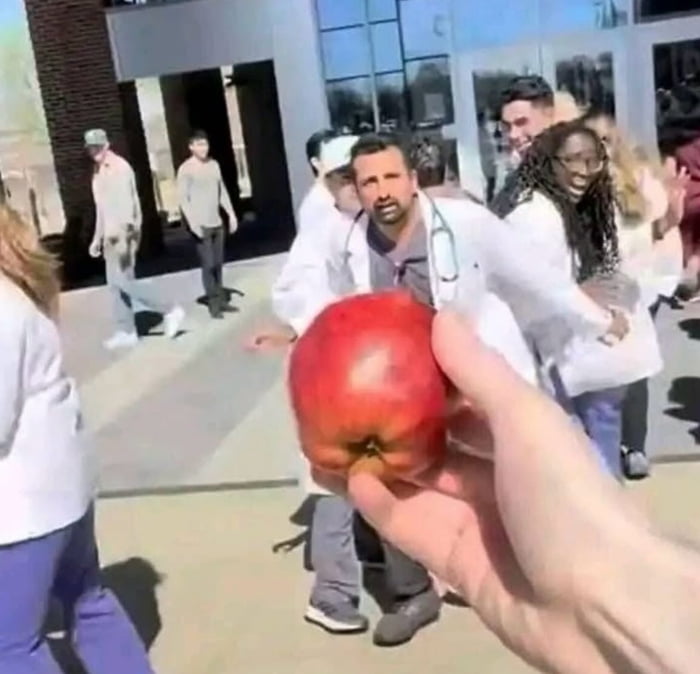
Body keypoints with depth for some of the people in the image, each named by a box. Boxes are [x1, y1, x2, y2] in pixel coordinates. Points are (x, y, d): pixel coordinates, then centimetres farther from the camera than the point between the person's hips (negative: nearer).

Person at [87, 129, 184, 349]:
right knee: (115, 284, 8)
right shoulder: (98, 172, 17)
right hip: (111, 235, 10)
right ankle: (127, 332, 12)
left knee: (122, 281, -12)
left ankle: (169, 312, -4)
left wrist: (122, 232, -32)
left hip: (123, 233, -10)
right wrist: (97, 238, 22)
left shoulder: (119, 167, -13)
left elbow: (126, 201, -23)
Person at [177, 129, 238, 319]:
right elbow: (183, 198, -12)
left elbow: (222, 191, 17)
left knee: (218, 264, 9)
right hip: (201, 224, -6)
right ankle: (214, 303, 0)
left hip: (217, 222, 6)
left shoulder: (214, 164, 11)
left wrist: (231, 213, 12)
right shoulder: (186, 169, -8)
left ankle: (221, 299, 18)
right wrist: (192, 222, -19)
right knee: (208, 264, -6)